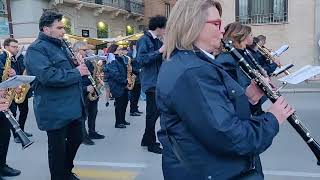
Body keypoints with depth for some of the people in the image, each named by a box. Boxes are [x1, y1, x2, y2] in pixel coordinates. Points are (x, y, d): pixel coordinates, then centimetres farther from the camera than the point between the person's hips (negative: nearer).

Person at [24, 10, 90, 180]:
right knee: (58, 148, 5)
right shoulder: (36, 49, -15)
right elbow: (48, 76, -30)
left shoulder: (61, 44, 14)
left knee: (76, 139, 19)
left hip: (73, 106, 9)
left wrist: (79, 64, 2)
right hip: (55, 111, -9)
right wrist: (77, 72, -20)